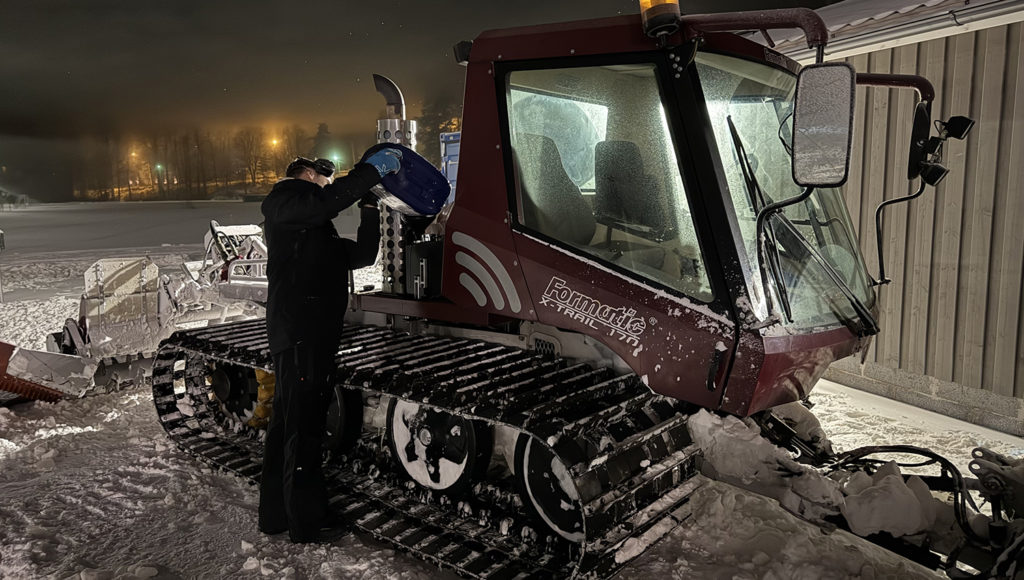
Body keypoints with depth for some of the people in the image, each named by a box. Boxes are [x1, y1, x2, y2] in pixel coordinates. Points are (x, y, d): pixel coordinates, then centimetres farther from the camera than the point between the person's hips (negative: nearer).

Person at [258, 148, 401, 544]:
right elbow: (329, 200, -19)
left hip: (315, 331, 10)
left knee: (286, 420, 14)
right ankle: (306, 523, 1)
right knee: (303, 423, -7)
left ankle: (276, 513, 25)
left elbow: (361, 255, 24)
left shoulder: (317, 230, 31)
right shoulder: (284, 199, 2)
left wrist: (369, 207, 16)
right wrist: (372, 169, -14)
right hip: (298, 330, -10)